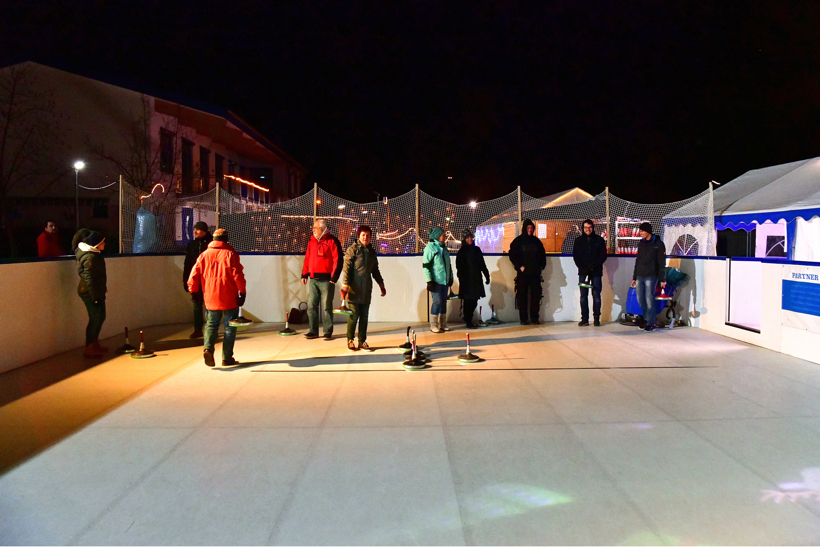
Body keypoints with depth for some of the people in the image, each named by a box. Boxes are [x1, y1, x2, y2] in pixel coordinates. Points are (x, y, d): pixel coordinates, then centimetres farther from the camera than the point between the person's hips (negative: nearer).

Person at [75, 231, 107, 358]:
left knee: (100, 317, 17)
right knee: (95, 318, -4)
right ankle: (89, 349, 5)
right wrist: (95, 297, -22)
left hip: (97, 292, 10)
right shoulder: (90, 258, -21)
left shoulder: (94, 254, 10)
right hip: (90, 293, -10)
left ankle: (94, 344, 29)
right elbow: (89, 279, -23)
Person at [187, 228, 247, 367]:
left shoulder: (204, 255, 5)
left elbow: (194, 274, 4)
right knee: (229, 328, 7)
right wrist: (242, 293, -4)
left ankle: (208, 349, -10)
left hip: (210, 298, 3)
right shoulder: (231, 254, -4)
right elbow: (238, 275, -10)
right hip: (229, 299, -3)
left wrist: (193, 290, 15)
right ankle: (227, 358, 9)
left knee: (211, 325, 14)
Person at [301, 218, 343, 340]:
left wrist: (334, 277, -14)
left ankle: (328, 332, 9)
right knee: (311, 306, 6)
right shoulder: (312, 241, 14)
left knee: (327, 307, 1)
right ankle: (313, 331, 15)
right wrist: (304, 274, 10)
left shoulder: (332, 241, -6)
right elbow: (307, 259, 18)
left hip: (326, 280, -6)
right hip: (313, 279, 6)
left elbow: (338, 260, -10)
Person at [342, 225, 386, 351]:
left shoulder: (372, 251, 15)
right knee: (354, 315, -3)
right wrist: (346, 283, -20)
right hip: (354, 289, -5)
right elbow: (346, 267, -10)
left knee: (364, 316, 7)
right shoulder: (353, 249, -3)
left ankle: (362, 341, 16)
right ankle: (350, 340, 12)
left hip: (366, 289, 5)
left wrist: (381, 285, 25)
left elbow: (375, 271, 24)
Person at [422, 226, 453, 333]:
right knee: (437, 301, -8)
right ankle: (433, 325, 3)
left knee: (444, 301, 9)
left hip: (445, 280, 7)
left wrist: (451, 277, 20)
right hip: (435, 280, -7)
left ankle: (443, 324, 18)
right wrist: (429, 281, -16)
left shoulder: (444, 247, 12)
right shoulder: (430, 247, -9)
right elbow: (425, 265, -12)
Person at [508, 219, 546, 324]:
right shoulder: (518, 241, 3)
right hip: (523, 273, -3)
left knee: (536, 294, 0)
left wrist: (541, 266, 7)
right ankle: (523, 318, 4)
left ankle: (534, 317, 7)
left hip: (535, 273, 3)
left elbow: (542, 255, 19)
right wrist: (519, 266, -9)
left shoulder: (536, 241, 12)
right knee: (522, 295, -1)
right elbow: (512, 255, 0)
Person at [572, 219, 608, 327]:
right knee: (583, 296, 0)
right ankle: (584, 319, 4)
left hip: (596, 272, -1)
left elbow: (603, 256, 1)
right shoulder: (578, 240, 9)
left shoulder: (599, 240, 5)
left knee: (596, 295, 0)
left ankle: (596, 319, 6)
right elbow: (575, 256, 5)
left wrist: (593, 265, -13)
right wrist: (583, 268, -9)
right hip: (583, 272, 1)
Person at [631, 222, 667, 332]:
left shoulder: (658, 244, -4)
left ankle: (651, 324, -2)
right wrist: (634, 277, 17)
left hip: (651, 276, -6)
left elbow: (662, 263, -5)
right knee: (640, 299, 7)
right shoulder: (641, 243, 14)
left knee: (649, 300, -8)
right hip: (640, 276, 6)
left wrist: (662, 279, -10)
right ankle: (646, 319, 21)